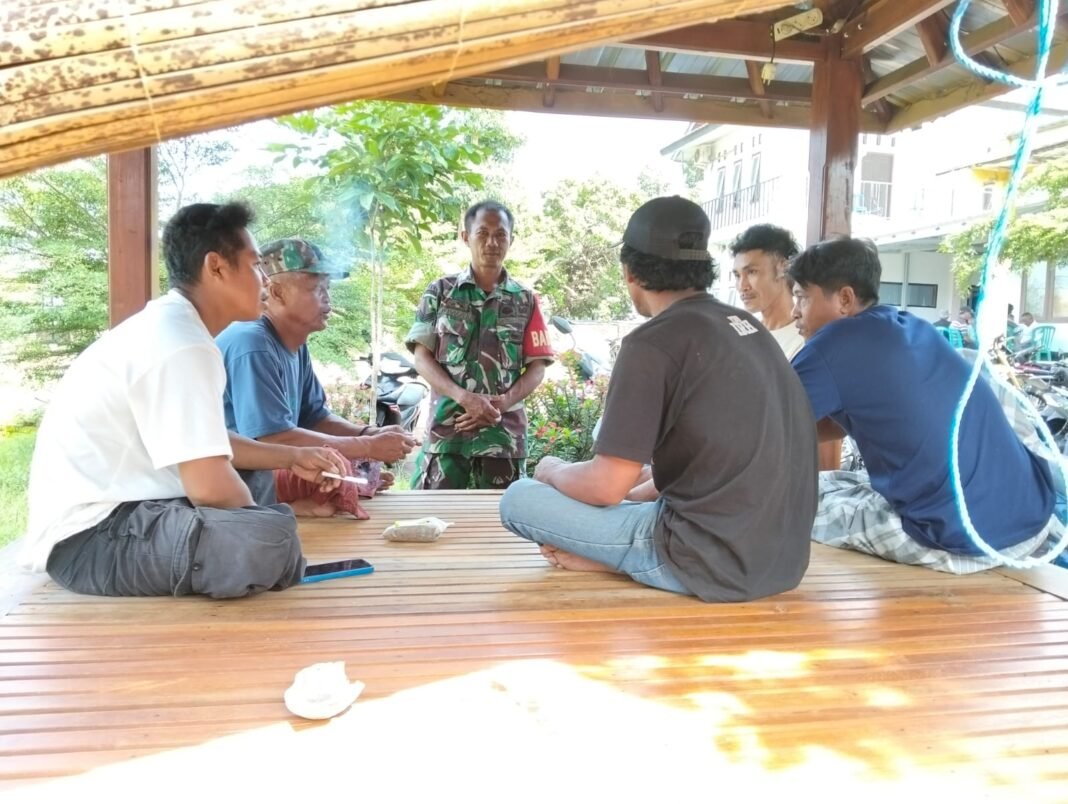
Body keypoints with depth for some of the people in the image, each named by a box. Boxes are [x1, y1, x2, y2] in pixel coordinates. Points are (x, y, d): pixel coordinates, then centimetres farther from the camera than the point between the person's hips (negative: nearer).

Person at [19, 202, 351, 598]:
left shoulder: (167, 327, 11)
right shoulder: (182, 344, -21)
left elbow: (206, 445, 21)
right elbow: (210, 486, -26)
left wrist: (293, 457, 14)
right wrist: (257, 520, -5)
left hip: (114, 507, 11)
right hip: (90, 534, -11)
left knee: (269, 490, 25)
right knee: (270, 539, -33)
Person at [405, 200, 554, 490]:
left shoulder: (525, 300, 9)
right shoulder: (440, 291, 6)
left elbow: (537, 367, 6)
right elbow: (422, 358, 1)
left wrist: (502, 403, -12)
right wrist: (465, 397, -15)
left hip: (504, 432, 1)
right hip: (446, 428, -1)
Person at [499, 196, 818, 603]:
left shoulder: (652, 344, -14)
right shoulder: (748, 327, 11)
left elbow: (606, 487, -14)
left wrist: (553, 471, 7)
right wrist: (644, 491, 21)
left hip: (713, 561, -8)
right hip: (782, 557, 8)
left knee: (518, 499, 1)